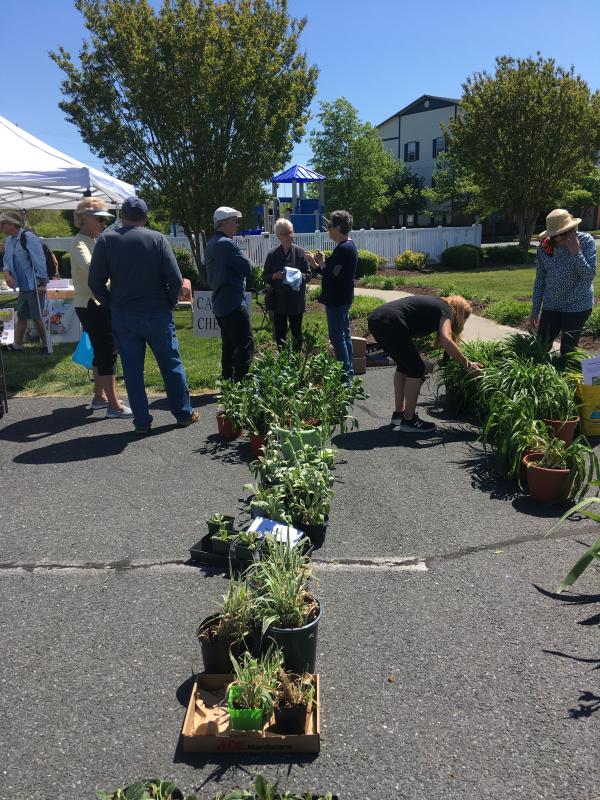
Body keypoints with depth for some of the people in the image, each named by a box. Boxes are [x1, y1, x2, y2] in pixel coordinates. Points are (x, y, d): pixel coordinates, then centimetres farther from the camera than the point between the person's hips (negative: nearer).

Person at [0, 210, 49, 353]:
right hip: (23, 287, 8)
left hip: (35, 287, -8)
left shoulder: (29, 238, -17)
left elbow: (39, 261, -19)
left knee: (37, 318, 0)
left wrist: (42, 283, -20)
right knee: (21, 317, 13)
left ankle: (46, 345, 13)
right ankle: (17, 345, 22)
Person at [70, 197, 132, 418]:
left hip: (100, 304, 10)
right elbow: (91, 269, -33)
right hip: (91, 306, -10)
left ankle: (99, 397, 28)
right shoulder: (80, 243, -13)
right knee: (108, 353, -9)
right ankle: (114, 406, -6)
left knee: (102, 351, 16)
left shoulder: (94, 241, 16)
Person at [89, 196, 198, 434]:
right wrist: (169, 304, 4)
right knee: (171, 365, 11)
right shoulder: (157, 238, -5)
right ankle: (184, 413, 21)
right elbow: (175, 278, -11)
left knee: (132, 369, 9)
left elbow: (95, 282, -4)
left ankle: (142, 421, 13)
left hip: (122, 316, 1)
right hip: (156, 314, -1)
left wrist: (111, 305, 9)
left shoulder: (106, 239, -1)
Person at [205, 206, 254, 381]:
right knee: (246, 346, -9)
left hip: (219, 304, 10)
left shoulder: (210, 244, 16)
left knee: (229, 346, 15)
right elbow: (247, 268, -14)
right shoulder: (227, 244, -15)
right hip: (233, 304, -10)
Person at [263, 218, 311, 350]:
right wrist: (275, 276, -15)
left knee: (296, 332, 7)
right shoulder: (272, 254, 1)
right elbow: (265, 276, 5)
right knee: (279, 334, 8)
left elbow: (308, 274, 1)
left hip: (296, 300, -1)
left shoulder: (299, 252, -2)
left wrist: (298, 277, -19)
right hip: (278, 299, 1)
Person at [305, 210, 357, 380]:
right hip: (344, 298, 11)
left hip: (337, 300, -11)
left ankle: (345, 373, -1)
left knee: (337, 337, -5)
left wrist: (321, 262, -9)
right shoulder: (349, 246, 13)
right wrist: (315, 264, 8)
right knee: (344, 335, 16)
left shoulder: (342, 249, -20)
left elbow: (331, 274, -25)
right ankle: (349, 372, 24)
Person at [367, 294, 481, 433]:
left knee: (405, 365, 24)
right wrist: (467, 364, -5)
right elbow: (446, 341, -13)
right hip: (390, 323, -9)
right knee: (416, 370, 3)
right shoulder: (446, 310, 6)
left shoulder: (434, 304, 30)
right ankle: (409, 420, 10)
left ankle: (398, 413, 30)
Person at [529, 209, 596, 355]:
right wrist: (535, 310, 4)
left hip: (577, 306, -3)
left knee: (567, 352, 2)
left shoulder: (586, 241, -12)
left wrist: (575, 252, -27)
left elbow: (589, 275, -17)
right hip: (551, 305, 3)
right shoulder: (544, 247, -6)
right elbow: (540, 280, 3)